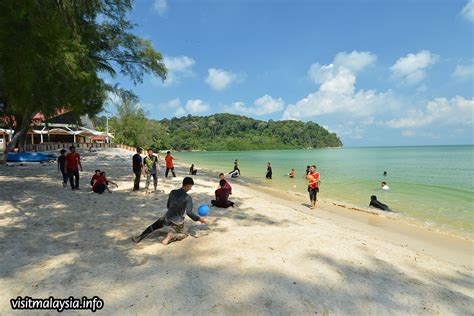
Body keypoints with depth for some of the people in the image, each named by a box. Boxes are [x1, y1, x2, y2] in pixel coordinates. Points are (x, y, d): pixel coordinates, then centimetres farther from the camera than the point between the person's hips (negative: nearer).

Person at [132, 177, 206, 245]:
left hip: (167, 218, 4)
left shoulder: (172, 192, -1)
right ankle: (171, 236, -7)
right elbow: (189, 212, -23)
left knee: (152, 227, 25)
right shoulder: (187, 198, -18)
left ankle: (139, 238, 14)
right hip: (178, 222, -3)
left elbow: (168, 205, 11)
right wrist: (199, 219, -14)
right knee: (183, 235, 21)